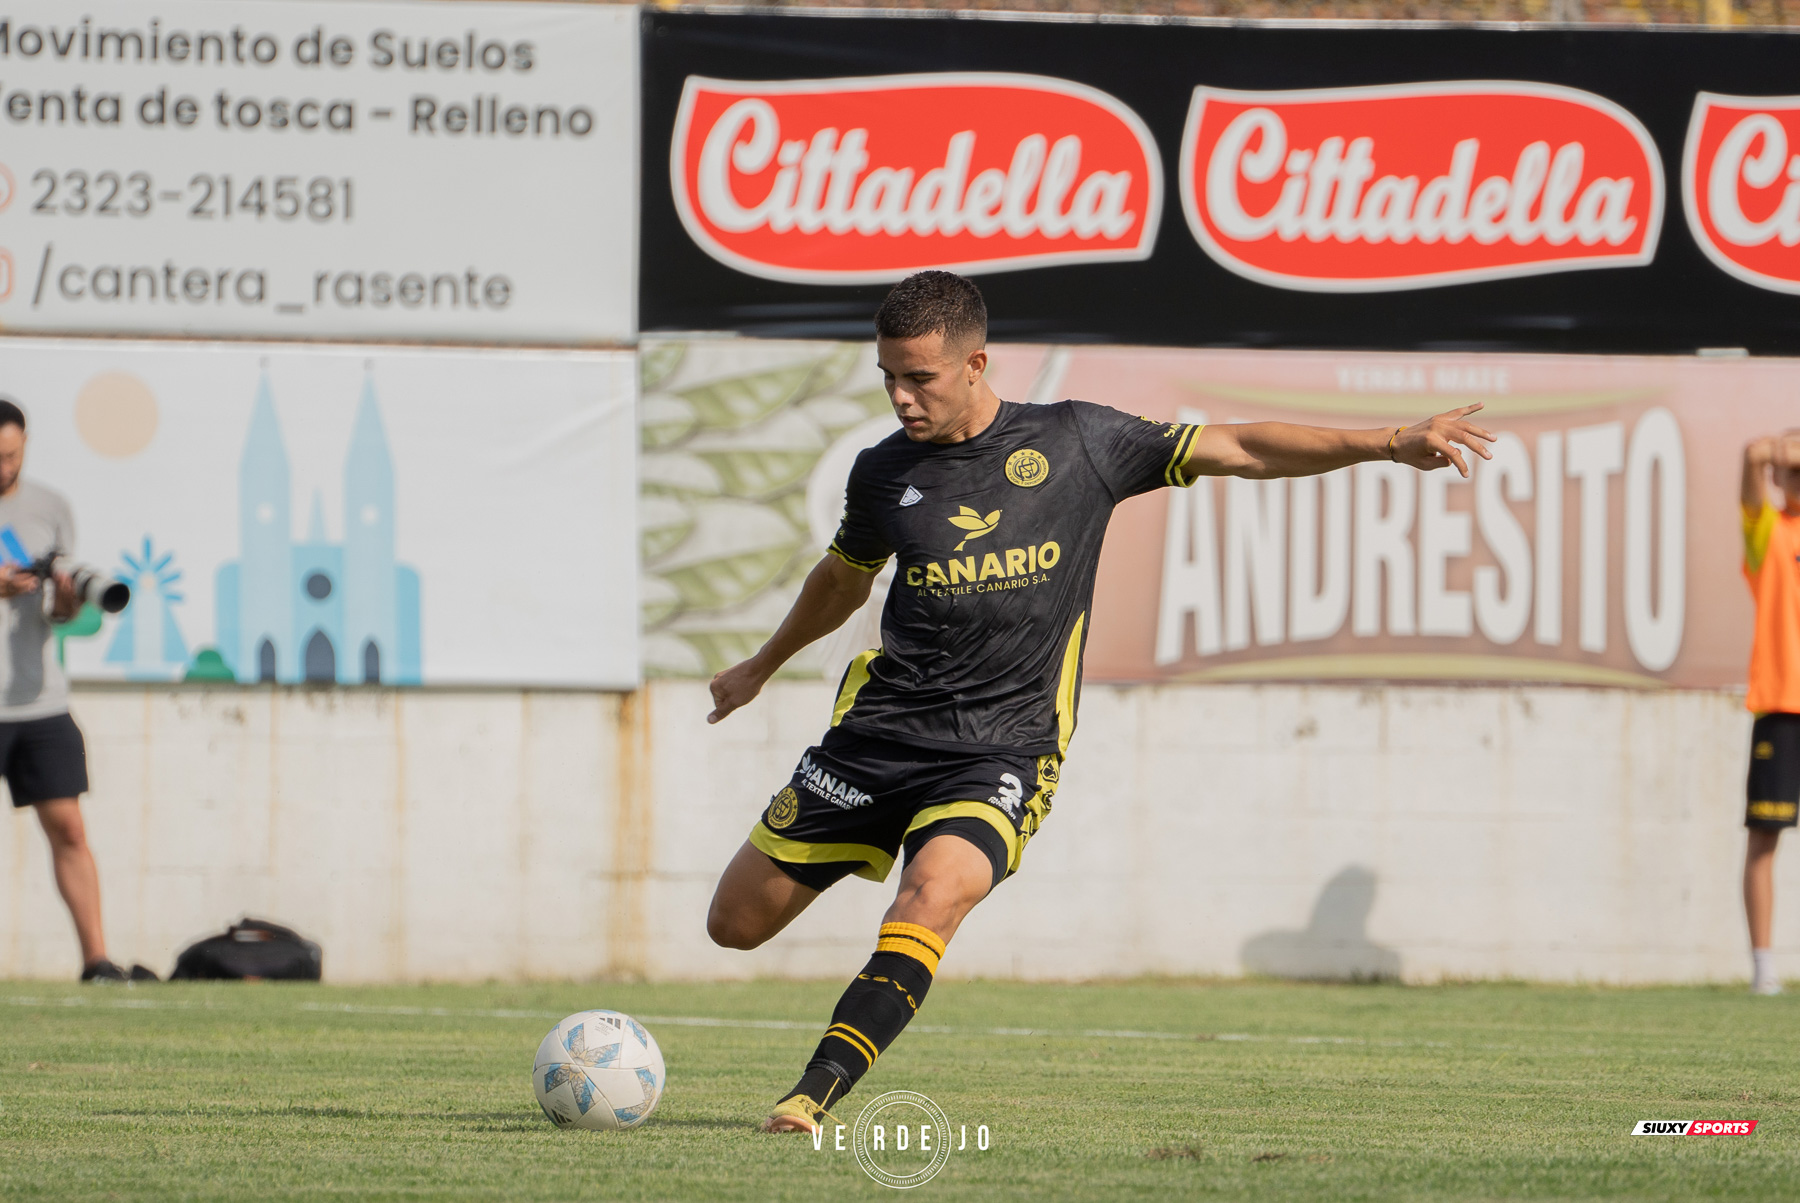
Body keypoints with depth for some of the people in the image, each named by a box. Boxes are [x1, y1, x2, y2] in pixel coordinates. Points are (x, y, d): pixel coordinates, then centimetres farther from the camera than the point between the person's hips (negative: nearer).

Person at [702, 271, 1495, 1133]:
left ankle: (814, 1095, -31)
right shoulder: (883, 473, 6)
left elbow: (1239, 451, 3)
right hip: (879, 727, 3)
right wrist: (762, 666, 43)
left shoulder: (1075, 444, -1)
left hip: (1002, 749, -3)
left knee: (934, 894, -31)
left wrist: (1388, 443, -5)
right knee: (737, 922, 4)